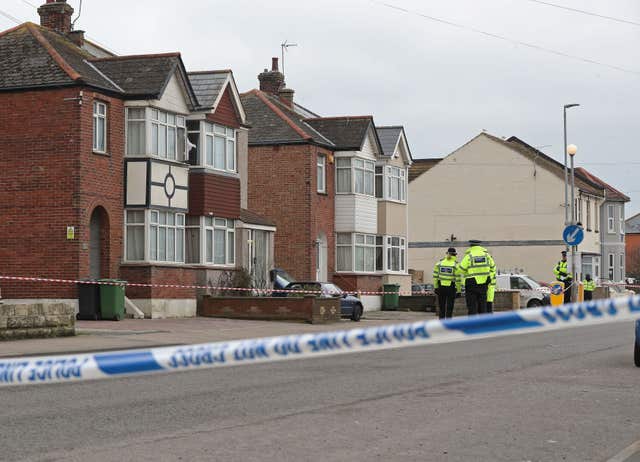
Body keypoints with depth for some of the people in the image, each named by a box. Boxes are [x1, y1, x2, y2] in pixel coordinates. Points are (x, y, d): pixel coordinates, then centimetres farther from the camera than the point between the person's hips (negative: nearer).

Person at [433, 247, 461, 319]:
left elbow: (435, 276, 4)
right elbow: (457, 278, -8)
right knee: (449, 308, 2)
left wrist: (436, 287, 11)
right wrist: (459, 290, -1)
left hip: (441, 287, 3)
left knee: (441, 307, 12)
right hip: (451, 288, -3)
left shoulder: (439, 263, 4)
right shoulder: (455, 264, -7)